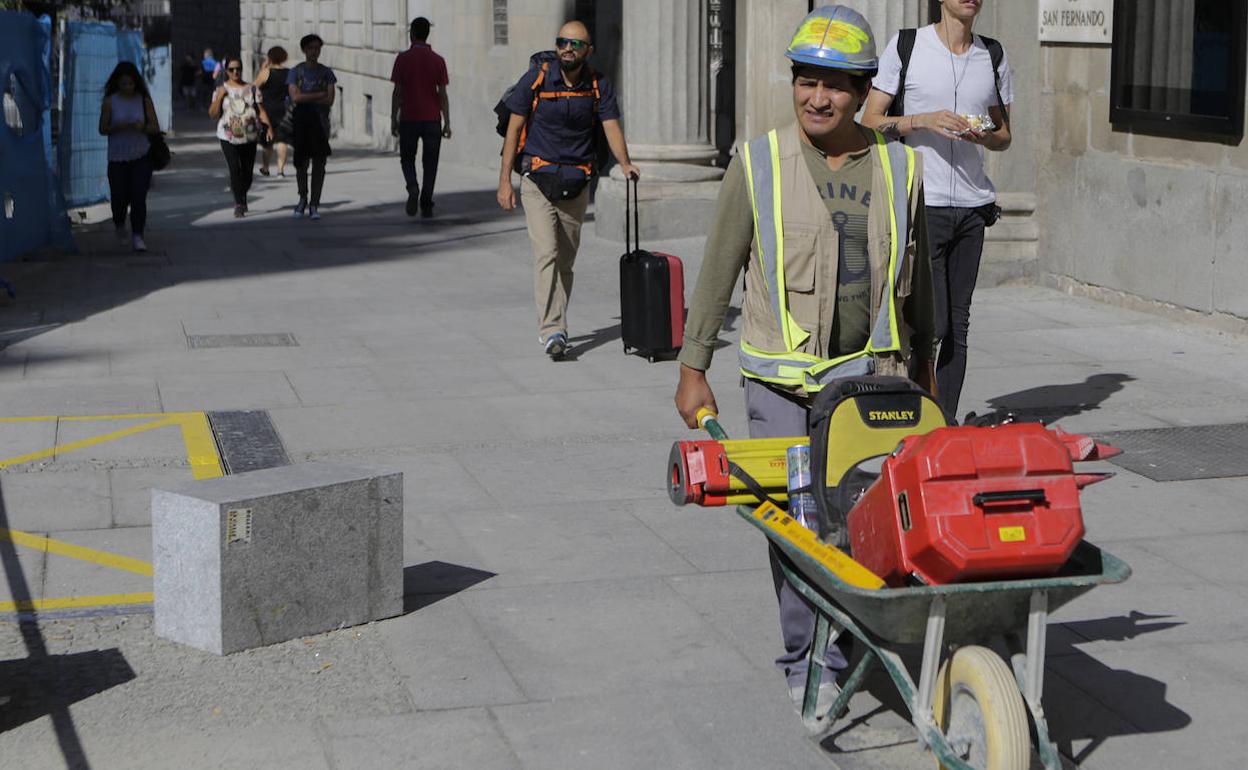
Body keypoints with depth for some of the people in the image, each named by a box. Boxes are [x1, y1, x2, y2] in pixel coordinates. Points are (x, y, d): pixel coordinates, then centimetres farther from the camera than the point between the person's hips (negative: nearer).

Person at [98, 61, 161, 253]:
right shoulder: (110, 101, 0)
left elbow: (155, 127, 1)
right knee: (120, 197, 3)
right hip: (117, 158, 0)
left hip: (141, 157, 0)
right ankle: (119, 226, 33)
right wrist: (119, 127, -20)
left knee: (139, 197, -10)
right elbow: (103, 128, -1)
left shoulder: (144, 100, 2)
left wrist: (142, 127, -20)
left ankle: (137, 237, -6)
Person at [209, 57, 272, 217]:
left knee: (247, 171, 6)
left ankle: (242, 197, 31)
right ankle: (239, 203, -9)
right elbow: (213, 115, 0)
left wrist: (268, 126, -10)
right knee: (235, 169, -14)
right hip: (229, 136, -2)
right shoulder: (221, 90, 5)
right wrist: (219, 97, -11)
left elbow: (261, 110, 5)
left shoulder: (252, 89, 7)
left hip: (249, 136, 2)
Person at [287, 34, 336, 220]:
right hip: (300, 122, -1)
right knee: (301, 163, 2)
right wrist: (319, 95, -7)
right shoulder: (295, 72, 4)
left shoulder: (326, 72, 7)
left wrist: (307, 99, -9)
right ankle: (302, 199, 22)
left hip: (320, 122, 1)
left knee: (319, 163, -3)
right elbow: (295, 97, -9)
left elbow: (329, 100, -4)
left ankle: (314, 205, 2)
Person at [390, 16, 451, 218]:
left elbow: (397, 93, -4)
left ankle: (413, 188, -13)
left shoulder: (403, 59, -4)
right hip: (432, 119, 1)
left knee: (407, 158, 14)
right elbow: (442, 94, -1)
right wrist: (447, 123, 3)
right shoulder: (438, 61, 0)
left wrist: (393, 120, 3)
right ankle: (426, 206, 5)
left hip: (408, 119, -1)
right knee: (430, 163, 8)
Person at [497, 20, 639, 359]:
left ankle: (554, 326, 25)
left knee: (565, 261, 10)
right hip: (537, 180, -3)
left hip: (576, 184, 3)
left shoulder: (599, 87, 0)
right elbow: (514, 128, -2)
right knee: (546, 254, -17)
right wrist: (505, 180, -7)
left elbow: (611, 127, -10)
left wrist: (625, 163, -30)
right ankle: (551, 331, -21)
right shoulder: (535, 80, -6)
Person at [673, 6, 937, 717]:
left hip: (874, 374, 2)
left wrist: (925, 367, 22)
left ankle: (836, 655, 13)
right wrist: (694, 370, 2)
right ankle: (808, 664, 12)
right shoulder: (759, 165, 0)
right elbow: (718, 273, 3)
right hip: (784, 379, -2)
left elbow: (917, 278, 17)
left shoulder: (899, 167, 7)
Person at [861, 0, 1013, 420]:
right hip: (921, 203, -4)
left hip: (973, 203, 5)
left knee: (958, 324, 4)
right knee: (931, 321, -10)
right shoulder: (906, 46, 1)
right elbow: (870, 121, 1)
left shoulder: (993, 55, 13)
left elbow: (1004, 134, 19)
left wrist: (984, 136, -4)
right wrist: (924, 121, -15)